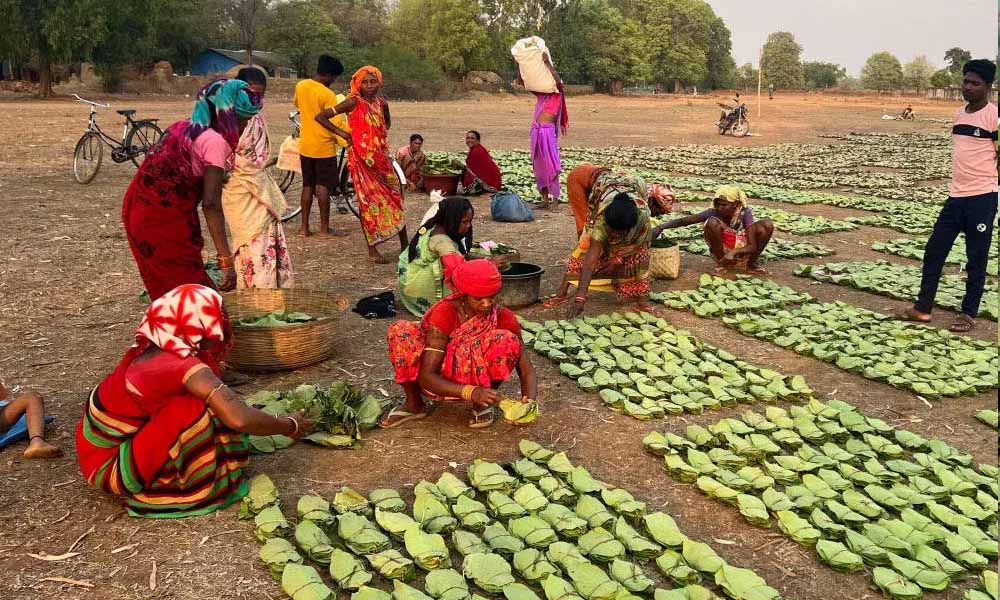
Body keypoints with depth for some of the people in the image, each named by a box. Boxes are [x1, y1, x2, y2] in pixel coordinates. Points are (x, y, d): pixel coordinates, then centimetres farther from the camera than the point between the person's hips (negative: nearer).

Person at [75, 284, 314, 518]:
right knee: (193, 409, -25)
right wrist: (289, 425, -20)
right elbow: (239, 419, -38)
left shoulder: (152, 352, -3)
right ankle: (203, 490, -7)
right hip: (109, 466, -8)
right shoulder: (184, 367, -27)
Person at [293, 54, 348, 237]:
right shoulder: (328, 94, -18)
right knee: (324, 187, 1)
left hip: (305, 145, 6)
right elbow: (334, 123, -20)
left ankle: (305, 226, 13)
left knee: (307, 185, 12)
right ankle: (325, 227, 7)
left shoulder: (300, 85, 2)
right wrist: (343, 136, -7)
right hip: (323, 147, -6)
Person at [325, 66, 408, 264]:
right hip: (361, 157, -6)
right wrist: (340, 132, -9)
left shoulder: (381, 103, 6)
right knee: (368, 201, -1)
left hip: (381, 156, 6)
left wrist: (382, 135, 12)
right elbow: (321, 116, -10)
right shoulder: (354, 102, -11)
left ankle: (404, 244, 18)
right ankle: (372, 249, 9)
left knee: (395, 197, 7)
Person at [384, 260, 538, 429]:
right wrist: (471, 392, -41)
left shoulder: (504, 317, -15)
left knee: (508, 340, -28)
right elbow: (427, 377, -25)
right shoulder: (444, 313, -21)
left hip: (480, 383, 1)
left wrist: (529, 402, -34)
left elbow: (527, 371, -11)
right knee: (400, 331, -23)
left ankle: (483, 405, -7)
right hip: (443, 385, 0)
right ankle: (414, 404, -4)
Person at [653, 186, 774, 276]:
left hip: (741, 253, 0)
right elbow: (684, 221, -23)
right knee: (712, 222, -29)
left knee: (767, 224, -23)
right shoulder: (714, 212, -17)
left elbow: (752, 246, -23)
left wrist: (734, 252, -42)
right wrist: (661, 227, -39)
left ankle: (752, 264, -1)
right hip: (722, 253, 0)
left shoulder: (745, 213, -18)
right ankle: (721, 264, -8)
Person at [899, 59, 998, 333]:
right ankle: (923, 308, 16)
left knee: (976, 259, 3)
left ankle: (969, 313, 14)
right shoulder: (959, 114, 12)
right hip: (956, 196, 7)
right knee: (934, 251, 7)